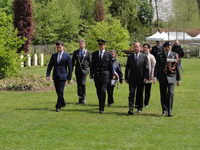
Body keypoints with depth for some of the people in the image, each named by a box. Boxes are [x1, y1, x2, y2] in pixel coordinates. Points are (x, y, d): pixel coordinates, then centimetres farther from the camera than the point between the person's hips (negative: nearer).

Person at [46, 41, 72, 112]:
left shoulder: (67, 55, -4)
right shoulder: (54, 55, 8)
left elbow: (70, 67, -2)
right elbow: (50, 66, 7)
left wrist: (69, 78, -3)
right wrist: (48, 75, -4)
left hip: (62, 76, -4)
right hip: (55, 76, 4)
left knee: (60, 92, -9)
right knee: (58, 92, 10)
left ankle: (58, 106, -4)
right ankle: (63, 103, 28)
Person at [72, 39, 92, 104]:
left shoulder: (88, 52, 2)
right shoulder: (75, 52, 8)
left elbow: (90, 62, 4)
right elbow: (72, 62, 9)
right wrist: (71, 71, 3)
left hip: (84, 70, -3)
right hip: (78, 70, 3)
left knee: (83, 84, -17)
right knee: (79, 85, 6)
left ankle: (83, 98, 0)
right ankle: (80, 99, 14)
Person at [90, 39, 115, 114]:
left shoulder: (108, 55, 1)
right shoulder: (94, 54, 7)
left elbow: (110, 66, 5)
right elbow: (92, 65, 11)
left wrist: (112, 75, 6)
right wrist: (91, 74, 8)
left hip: (104, 76, -3)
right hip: (97, 76, 3)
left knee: (103, 92, -10)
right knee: (98, 92, 10)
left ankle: (101, 108, -10)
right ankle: (101, 105, 28)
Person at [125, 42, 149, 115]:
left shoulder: (144, 56, 2)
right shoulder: (130, 57, 8)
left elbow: (146, 68, -1)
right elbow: (127, 68, 11)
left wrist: (145, 77, -10)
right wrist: (126, 78, 5)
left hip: (141, 79, -1)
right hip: (132, 79, 1)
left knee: (140, 94, 8)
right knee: (131, 93, -10)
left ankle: (140, 108, 22)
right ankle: (130, 109, -15)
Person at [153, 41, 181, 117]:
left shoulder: (175, 55, 2)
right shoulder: (160, 55, 5)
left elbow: (177, 67, 4)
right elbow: (157, 67, 2)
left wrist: (179, 79, 4)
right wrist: (155, 77, -9)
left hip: (171, 77, -2)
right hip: (162, 78, 2)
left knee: (171, 93, -14)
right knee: (163, 95, 5)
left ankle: (170, 111, -9)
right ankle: (164, 110, 19)